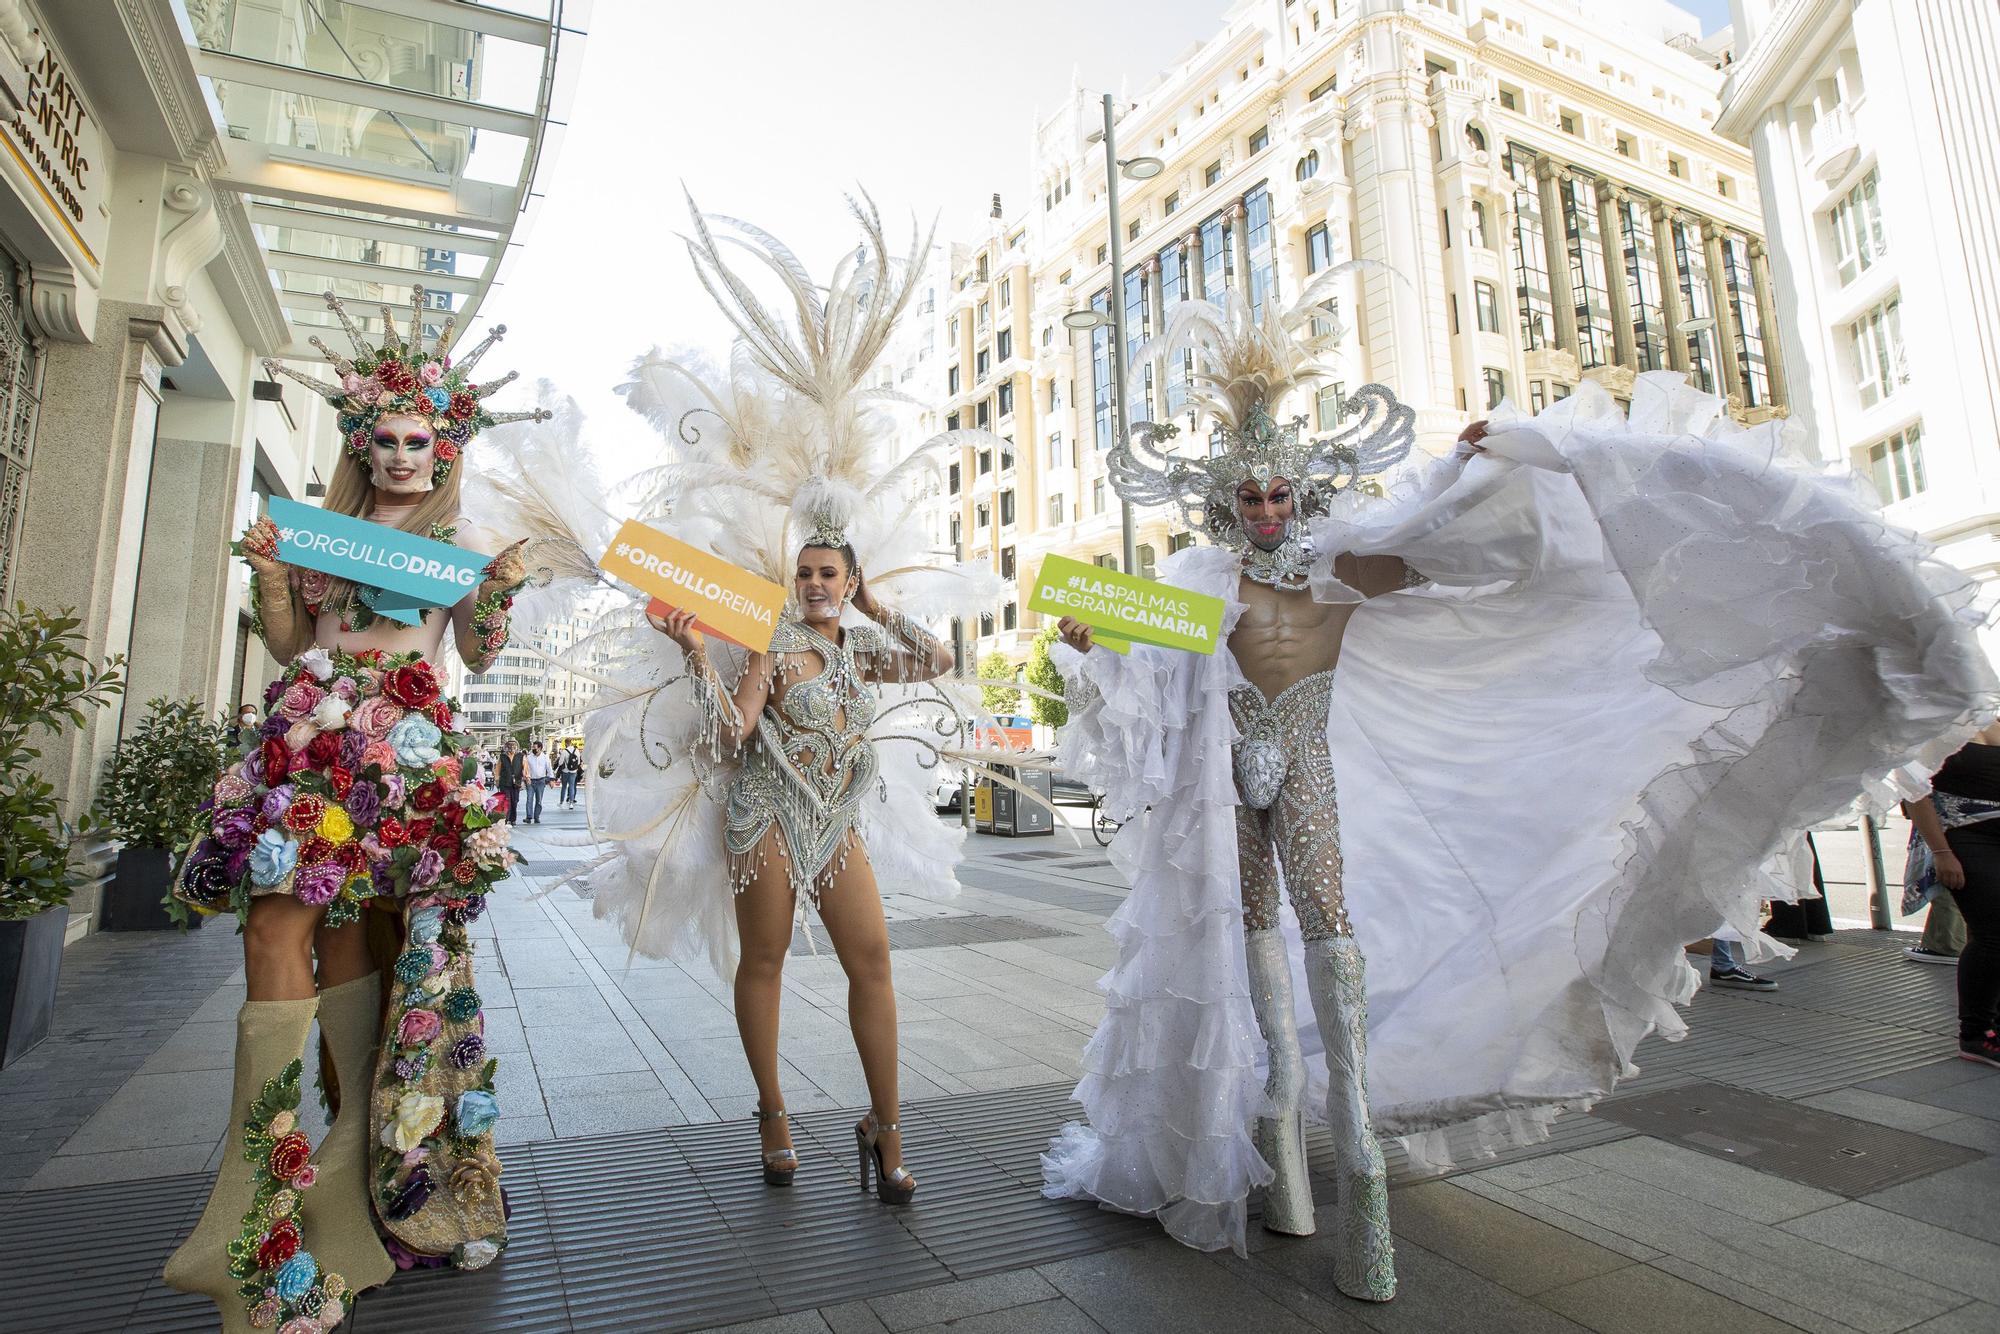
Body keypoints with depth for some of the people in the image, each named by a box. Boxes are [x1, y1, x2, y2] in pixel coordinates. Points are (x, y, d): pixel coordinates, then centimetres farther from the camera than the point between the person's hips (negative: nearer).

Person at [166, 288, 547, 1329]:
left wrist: (499, 590, -8)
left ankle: (376, 1163, 7)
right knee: (275, 927, -10)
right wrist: (268, 574, -2)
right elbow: (286, 642, 14)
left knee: (345, 933, -4)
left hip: (406, 744, -2)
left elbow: (478, 656, 7)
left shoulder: (459, 540, 12)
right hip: (311, 732, 2)